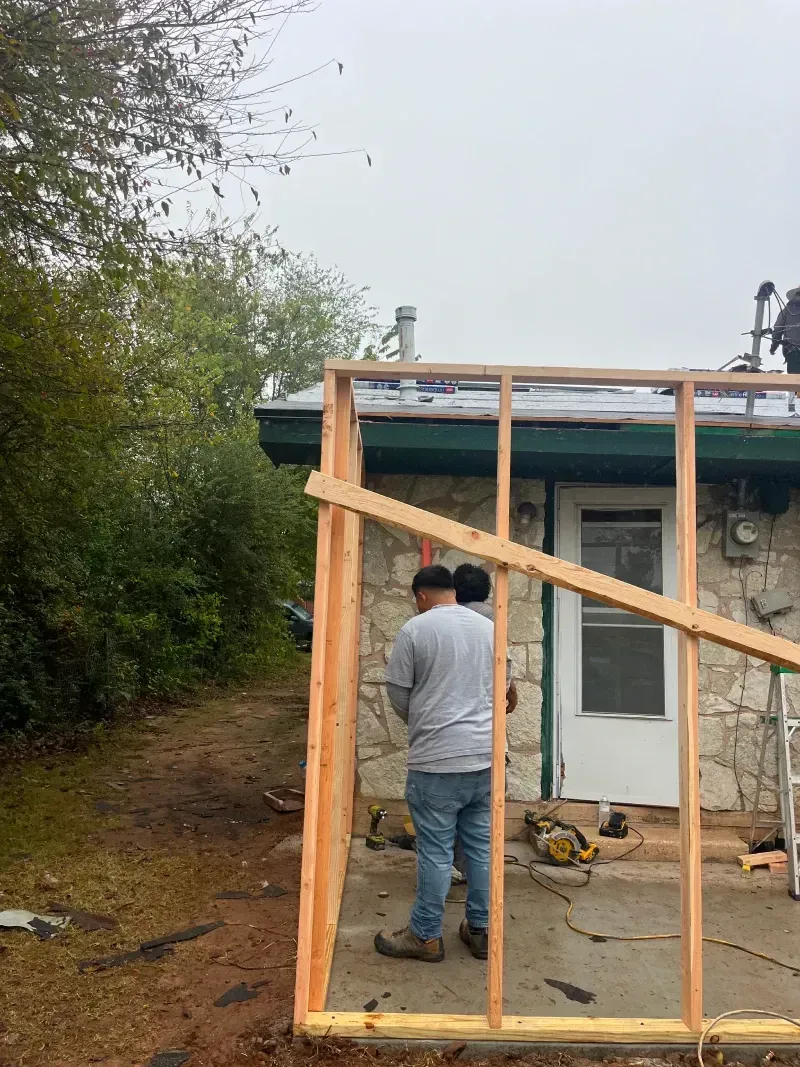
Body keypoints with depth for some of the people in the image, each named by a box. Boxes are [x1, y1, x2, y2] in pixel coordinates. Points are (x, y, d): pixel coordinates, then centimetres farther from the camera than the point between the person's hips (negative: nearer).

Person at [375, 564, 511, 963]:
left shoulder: (415, 628, -7)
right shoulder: (489, 628, 10)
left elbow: (398, 692, -2)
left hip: (437, 760, -6)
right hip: (485, 755, 6)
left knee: (435, 851, 4)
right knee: (481, 846, 14)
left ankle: (426, 936, 16)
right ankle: (481, 930, 24)